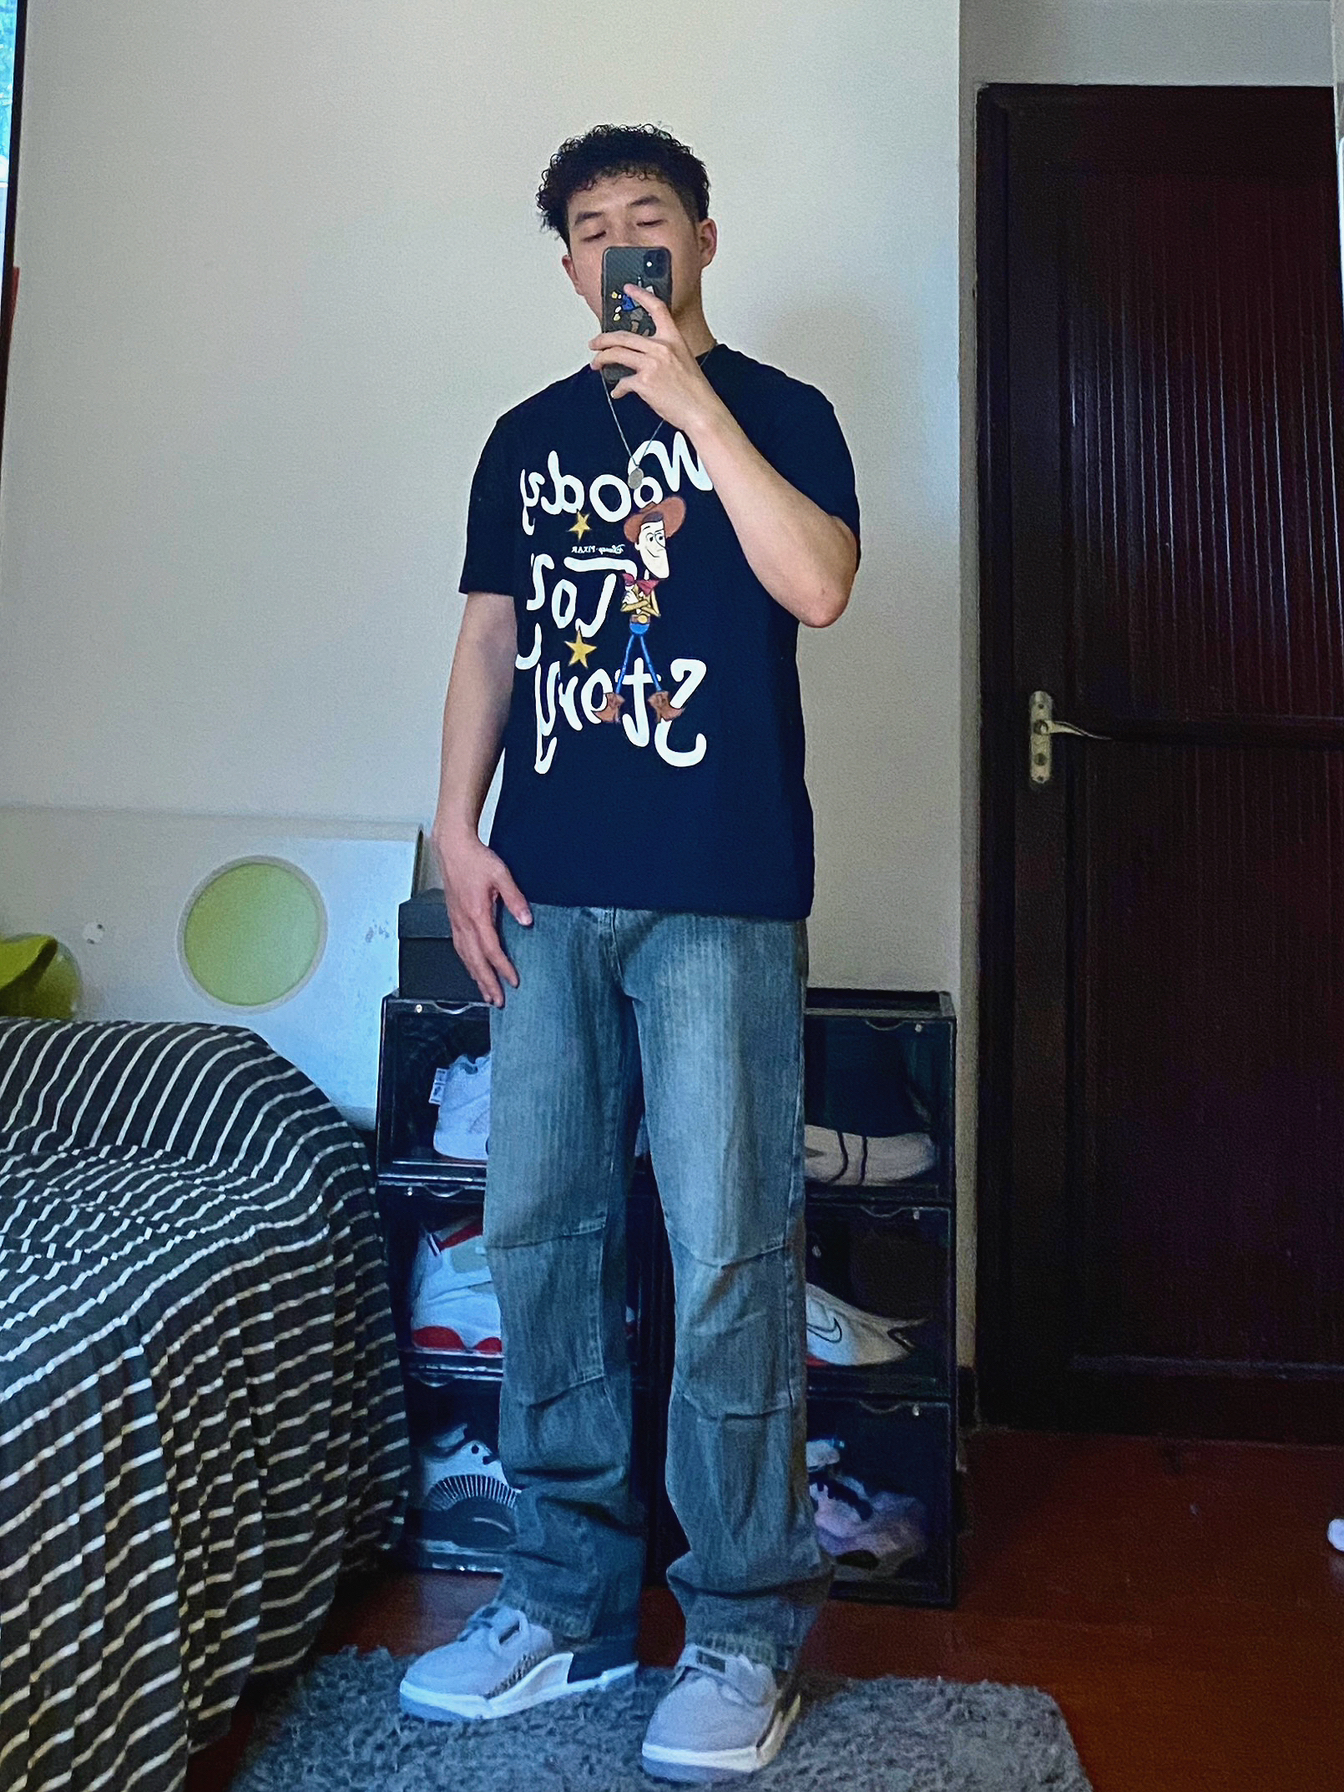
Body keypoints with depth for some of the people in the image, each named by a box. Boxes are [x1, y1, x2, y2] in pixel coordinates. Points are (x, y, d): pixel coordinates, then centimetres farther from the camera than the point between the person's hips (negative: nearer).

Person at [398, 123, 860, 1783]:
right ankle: (569, 1596, 19)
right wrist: (458, 832, 6)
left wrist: (692, 401, -8)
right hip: (549, 890, 4)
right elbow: (490, 640, 17)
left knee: (728, 1252, -5)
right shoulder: (528, 437, 20)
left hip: (720, 890, -4)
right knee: (540, 1233, 4)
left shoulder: (772, 409, 10)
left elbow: (817, 585, -8)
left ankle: (747, 1626, 11)